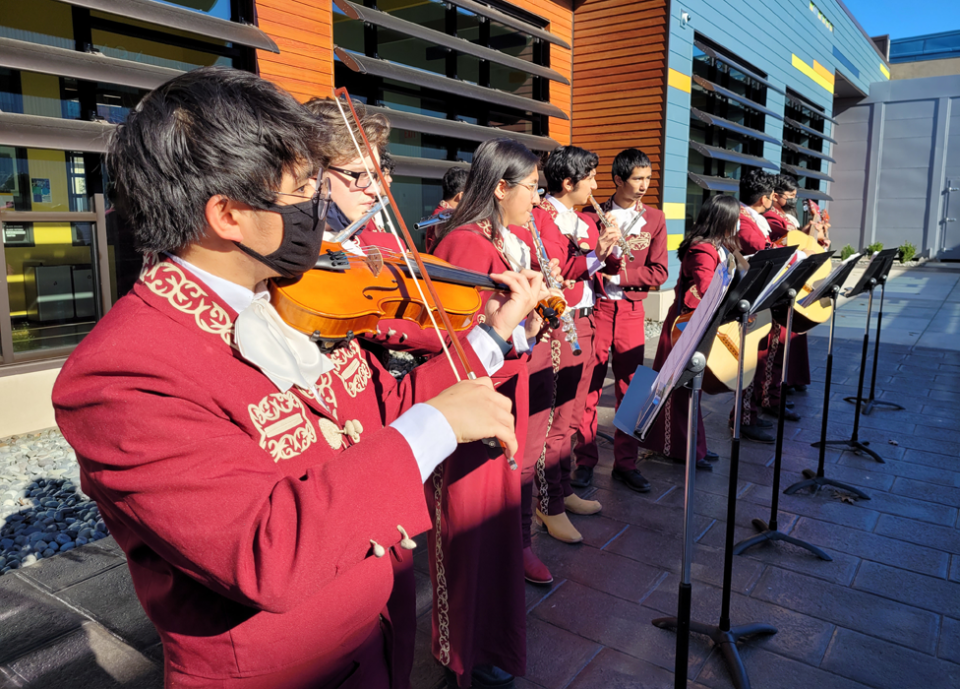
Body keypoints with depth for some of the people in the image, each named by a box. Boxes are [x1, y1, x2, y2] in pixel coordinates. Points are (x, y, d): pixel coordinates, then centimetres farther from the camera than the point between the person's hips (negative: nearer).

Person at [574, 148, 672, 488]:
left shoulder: (654, 218, 8)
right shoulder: (594, 214, 3)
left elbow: (658, 273, 0)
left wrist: (619, 274, -12)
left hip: (631, 310, 2)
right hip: (596, 307, -1)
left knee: (630, 388, 5)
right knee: (588, 386, 1)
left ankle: (625, 462, 18)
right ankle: (586, 460, 14)